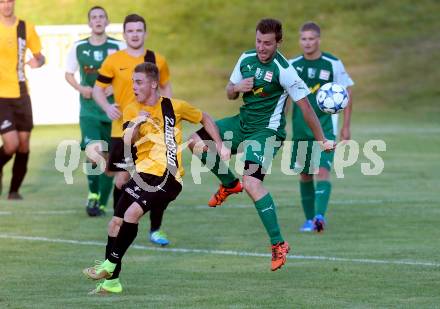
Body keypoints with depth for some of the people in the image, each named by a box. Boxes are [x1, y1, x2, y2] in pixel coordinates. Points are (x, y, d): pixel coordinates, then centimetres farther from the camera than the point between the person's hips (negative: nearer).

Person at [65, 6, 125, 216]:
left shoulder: (118, 47, -2)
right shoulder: (78, 47, 3)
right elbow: (69, 74, 15)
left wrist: (114, 88, -13)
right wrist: (80, 88, -4)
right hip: (89, 109, 0)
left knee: (107, 157, 3)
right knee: (93, 152, -19)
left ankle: (102, 204, 16)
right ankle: (93, 193, 4)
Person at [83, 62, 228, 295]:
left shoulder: (174, 107, 0)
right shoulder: (132, 111, 6)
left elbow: (205, 119, 15)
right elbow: (127, 142, -10)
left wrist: (220, 146, 10)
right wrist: (137, 124, -29)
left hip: (169, 176, -4)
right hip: (143, 173, 4)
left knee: (132, 213, -24)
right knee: (116, 223, -2)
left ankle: (110, 264, -15)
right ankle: (112, 281, 11)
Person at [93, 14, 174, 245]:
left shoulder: (157, 60, 5)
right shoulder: (113, 61, -3)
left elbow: (165, 88, 17)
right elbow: (98, 89, 2)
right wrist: (107, 107, -17)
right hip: (123, 130, -2)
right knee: (122, 178, 0)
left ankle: (155, 230, 10)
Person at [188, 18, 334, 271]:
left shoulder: (283, 70, -19)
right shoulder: (246, 59, 2)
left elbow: (305, 106, -16)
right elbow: (230, 93, 15)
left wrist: (322, 140, -15)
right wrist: (237, 88, -10)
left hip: (267, 131, -8)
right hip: (242, 124, 8)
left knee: (251, 182, -25)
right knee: (197, 141, 2)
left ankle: (279, 244, -21)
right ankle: (229, 184, 21)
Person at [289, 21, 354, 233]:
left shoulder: (333, 64, -4)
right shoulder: (292, 65, 2)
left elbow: (347, 94, 2)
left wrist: (346, 127, -1)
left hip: (325, 127, -3)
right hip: (300, 128, 3)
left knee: (322, 172, -18)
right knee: (305, 175, 9)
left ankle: (320, 215, -29)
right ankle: (309, 219, 20)